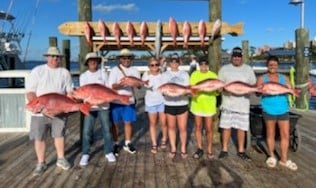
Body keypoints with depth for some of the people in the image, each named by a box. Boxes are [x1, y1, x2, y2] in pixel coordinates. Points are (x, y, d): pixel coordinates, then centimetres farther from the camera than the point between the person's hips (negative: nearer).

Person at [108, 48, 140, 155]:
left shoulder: (134, 71, 6)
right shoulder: (115, 70, -5)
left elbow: (139, 86, 1)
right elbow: (111, 86, -13)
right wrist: (122, 84, -30)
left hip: (129, 101, 3)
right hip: (116, 101, -2)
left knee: (128, 122, 9)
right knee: (115, 123, 7)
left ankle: (127, 144, 23)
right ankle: (116, 144, 20)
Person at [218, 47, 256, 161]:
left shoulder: (248, 69, 7)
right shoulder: (224, 68, 4)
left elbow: (253, 85, 7)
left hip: (243, 103, 1)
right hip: (228, 103, 0)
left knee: (241, 128, 6)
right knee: (226, 127, 4)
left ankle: (241, 151, 20)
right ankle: (224, 150, 16)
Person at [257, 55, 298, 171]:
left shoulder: (284, 78, 9)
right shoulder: (262, 78, 2)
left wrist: (287, 89, -21)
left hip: (283, 110, 3)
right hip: (269, 110, -2)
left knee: (285, 134, 3)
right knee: (270, 134, 9)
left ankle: (284, 159, 17)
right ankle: (271, 156, 26)